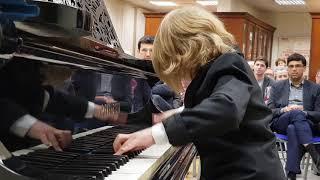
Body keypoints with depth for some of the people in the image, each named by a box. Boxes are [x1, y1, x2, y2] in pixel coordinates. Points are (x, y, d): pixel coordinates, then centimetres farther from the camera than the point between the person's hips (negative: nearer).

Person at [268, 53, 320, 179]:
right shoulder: (277, 87, 15)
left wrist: (303, 112, -16)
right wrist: (284, 110, -14)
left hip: (307, 124, 0)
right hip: (280, 123, 0)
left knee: (293, 129, -39)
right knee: (296, 114, -36)